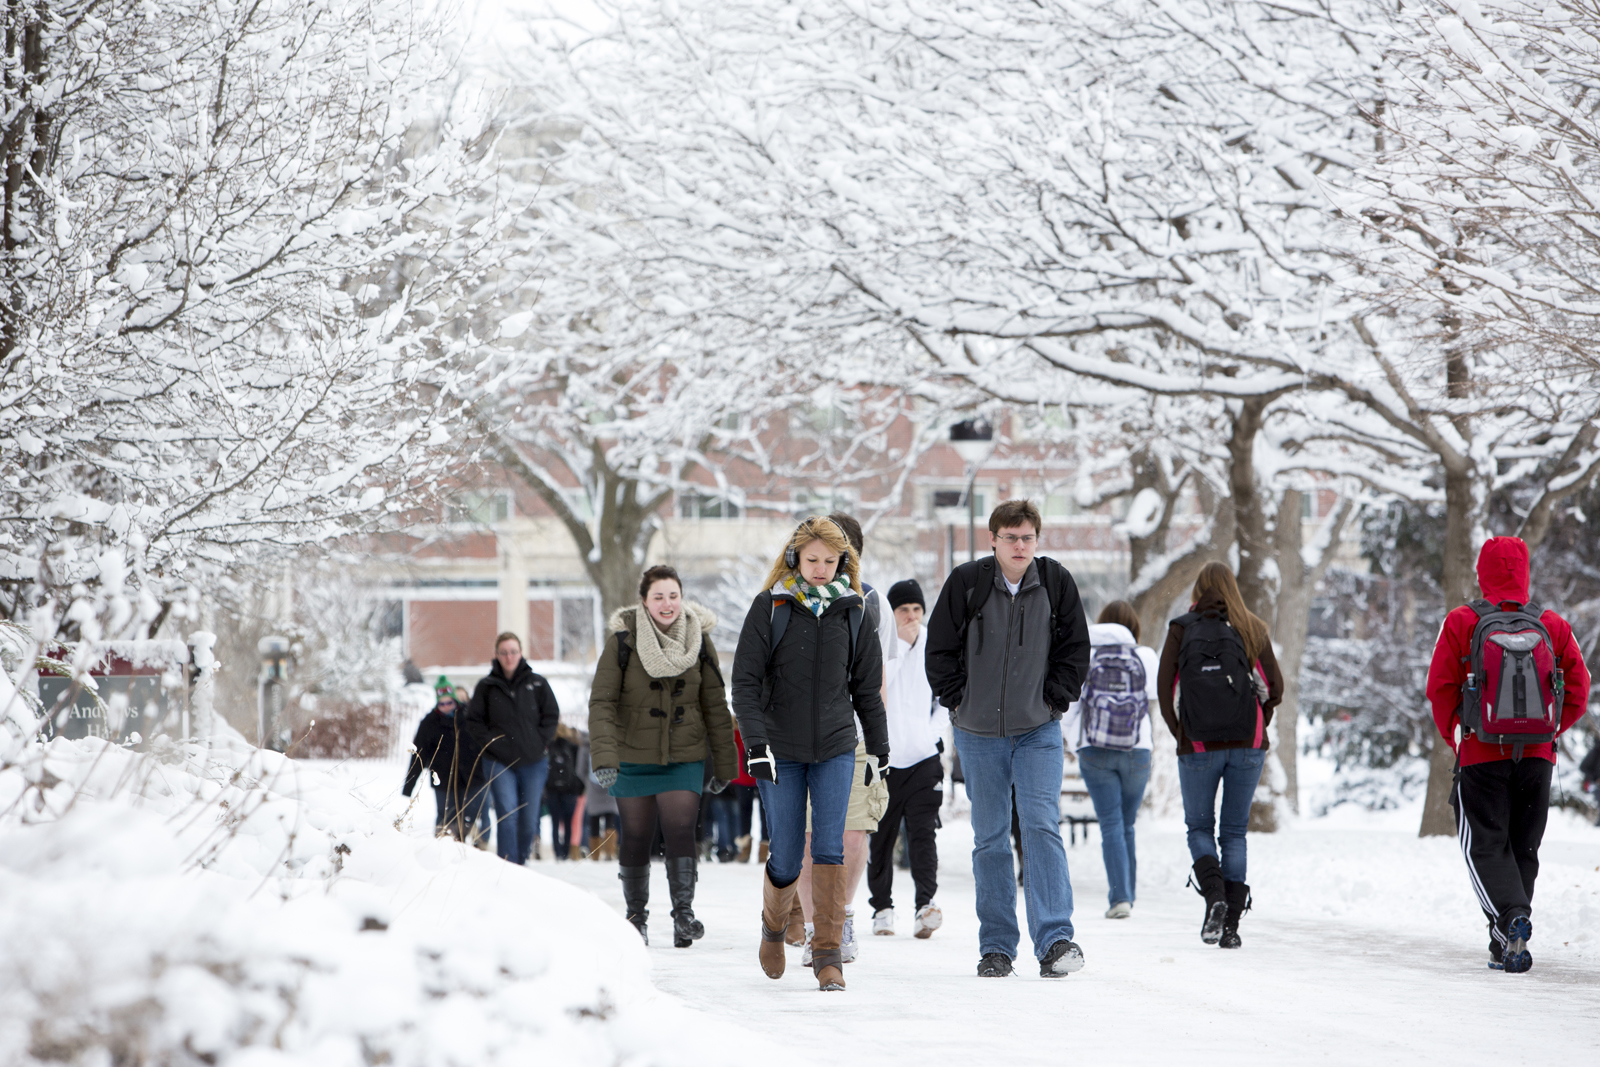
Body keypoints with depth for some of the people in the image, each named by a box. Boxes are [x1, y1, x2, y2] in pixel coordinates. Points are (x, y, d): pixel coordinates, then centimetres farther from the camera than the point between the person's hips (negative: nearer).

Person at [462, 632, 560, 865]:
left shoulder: (537, 683, 6)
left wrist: (539, 743, -1)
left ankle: (521, 861, 21)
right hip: (499, 764, -2)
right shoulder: (486, 686, 4)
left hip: (532, 763, 2)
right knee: (507, 815, -16)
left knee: (528, 820, 4)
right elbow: (473, 721, 8)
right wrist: (490, 744, -5)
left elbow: (552, 715, 10)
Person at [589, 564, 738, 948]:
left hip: (684, 758, 1)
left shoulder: (699, 640, -1)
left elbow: (715, 706, 5)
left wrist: (724, 765, 6)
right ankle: (636, 916, 23)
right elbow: (601, 703, -12)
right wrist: (604, 757, -24)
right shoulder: (623, 642, -9)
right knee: (635, 837, 7)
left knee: (680, 829, -15)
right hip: (634, 757, -1)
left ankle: (684, 913, -12)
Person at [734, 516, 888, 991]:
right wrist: (755, 740, -17)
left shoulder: (852, 611, 5)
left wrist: (879, 747, 15)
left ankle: (828, 953, -7)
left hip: (835, 749, 1)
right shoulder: (770, 608, -3)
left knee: (829, 849, -11)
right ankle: (774, 922, 31)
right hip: (781, 750, -1)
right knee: (786, 858, 1)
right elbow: (746, 680, -6)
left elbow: (867, 685, 13)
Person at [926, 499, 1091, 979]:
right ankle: (996, 947, 12)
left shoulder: (1056, 582, -1)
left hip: (1039, 730, 0)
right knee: (989, 838, 5)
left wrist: (1054, 700, 0)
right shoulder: (966, 582, -5)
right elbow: (940, 649, 3)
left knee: (1042, 825, -14)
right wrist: (959, 702, -2)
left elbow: (1075, 648, 8)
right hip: (979, 733, 0)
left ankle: (1054, 939, -17)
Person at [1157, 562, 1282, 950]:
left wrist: (1182, 735, 8)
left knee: (1199, 826, 13)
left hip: (1198, 745, -2)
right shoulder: (1252, 629, 4)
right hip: (1248, 745, 2)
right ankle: (1232, 922, 3)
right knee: (1234, 831, 10)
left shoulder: (1181, 630, -1)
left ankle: (1214, 894, -14)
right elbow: (1275, 687, 2)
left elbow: (1165, 689, -4)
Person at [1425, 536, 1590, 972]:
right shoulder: (1552, 626, 3)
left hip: (1481, 755, -3)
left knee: (1485, 846, 2)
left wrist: (1455, 737, 10)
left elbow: (1440, 688, -3)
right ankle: (1506, 947, 12)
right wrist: (1549, 732, 14)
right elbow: (1578, 688, 5)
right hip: (1538, 756, 3)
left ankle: (1510, 917, -24)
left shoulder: (1461, 623, -4)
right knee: (1523, 847, 12)